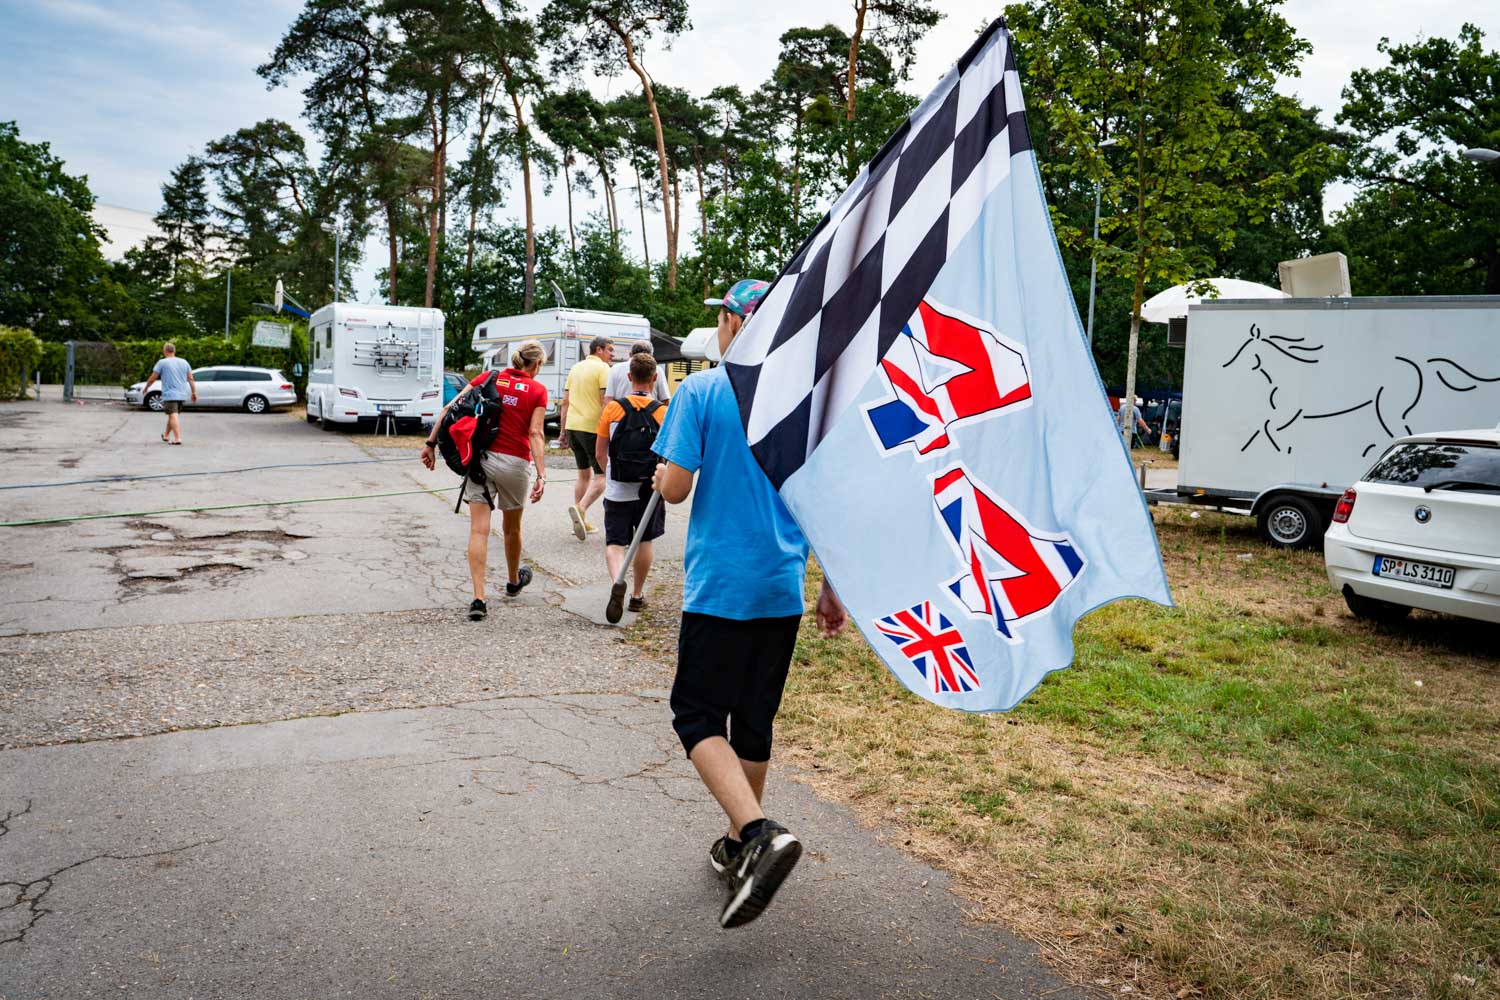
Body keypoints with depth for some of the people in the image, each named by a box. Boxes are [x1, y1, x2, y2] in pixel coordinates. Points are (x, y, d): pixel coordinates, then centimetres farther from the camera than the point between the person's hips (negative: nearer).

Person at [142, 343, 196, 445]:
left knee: (173, 415, -11)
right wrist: (194, 393, 9)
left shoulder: (162, 363, -3)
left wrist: (145, 389, 13)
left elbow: (152, 378, -1)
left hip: (169, 394, -5)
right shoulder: (184, 362, 10)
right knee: (173, 415, 19)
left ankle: (177, 438, -23)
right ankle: (166, 435, 35)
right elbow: (190, 379, 7)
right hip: (182, 395, 6)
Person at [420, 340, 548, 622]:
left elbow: (450, 408, 0)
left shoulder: (488, 377, 8)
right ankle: (513, 580, 43)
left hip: (481, 458, 1)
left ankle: (478, 599, -12)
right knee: (512, 528, 20)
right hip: (515, 462, -1)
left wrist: (431, 443, 2)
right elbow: (535, 434, -10)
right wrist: (541, 475, -14)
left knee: (479, 530, -3)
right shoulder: (538, 390, 1)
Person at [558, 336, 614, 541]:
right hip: (593, 428, -7)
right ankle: (581, 508, -23)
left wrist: (564, 431, 19)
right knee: (601, 476, -2)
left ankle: (582, 521, 17)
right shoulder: (602, 368, -6)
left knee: (584, 474, 17)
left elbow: (565, 402, 16)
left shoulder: (576, 368, 16)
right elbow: (605, 401, -15)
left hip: (573, 426, 8)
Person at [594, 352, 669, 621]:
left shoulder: (613, 408, -5)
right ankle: (637, 595, 26)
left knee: (615, 542, 3)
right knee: (644, 541, 17)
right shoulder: (662, 412, -7)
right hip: (650, 488, 1)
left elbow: (599, 453, 1)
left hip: (617, 490, 0)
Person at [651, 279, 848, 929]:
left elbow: (675, 488, -12)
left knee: (698, 716, 4)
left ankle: (760, 834, -16)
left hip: (720, 586, -5)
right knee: (754, 719, 17)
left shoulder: (700, 392, -7)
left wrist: (659, 475, 13)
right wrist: (832, 590, 12)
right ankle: (739, 847, 30)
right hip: (783, 589, 5)